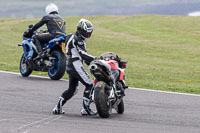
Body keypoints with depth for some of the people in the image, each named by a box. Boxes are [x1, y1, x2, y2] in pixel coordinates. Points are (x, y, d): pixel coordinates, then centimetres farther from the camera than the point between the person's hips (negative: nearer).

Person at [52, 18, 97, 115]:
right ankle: (85, 108, -8)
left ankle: (58, 108, 12)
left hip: (69, 67, 10)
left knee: (72, 89, 16)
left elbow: (83, 56, 25)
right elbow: (83, 54, -23)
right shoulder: (77, 40, -11)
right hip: (76, 65, -10)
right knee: (89, 85, -6)